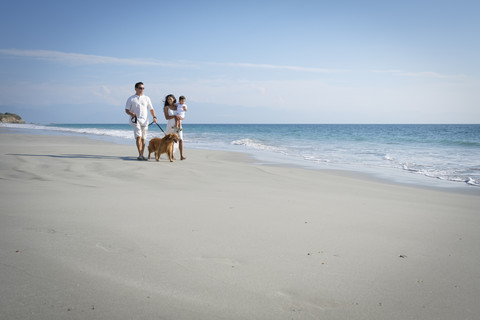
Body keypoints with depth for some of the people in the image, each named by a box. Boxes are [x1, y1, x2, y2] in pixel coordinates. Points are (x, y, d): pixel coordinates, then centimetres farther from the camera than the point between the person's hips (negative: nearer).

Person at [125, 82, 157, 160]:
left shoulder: (146, 98, 14)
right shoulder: (131, 99, 6)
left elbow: (151, 109, 13)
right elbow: (127, 110, 4)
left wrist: (154, 117, -3)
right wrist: (131, 114, -17)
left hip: (144, 121, 3)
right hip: (135, 120, -3)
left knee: (143, 138, 5)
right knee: (138, 137, -18)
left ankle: (142, 155, 11)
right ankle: (140, 155, -23)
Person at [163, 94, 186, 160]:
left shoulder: (177, 107, 10)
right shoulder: (166, 107, 1)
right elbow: (167, 117, -11)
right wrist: (175, 116, -22)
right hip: (170, 126, -2)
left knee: (180, 139, -13)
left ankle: (181, 156, -18)